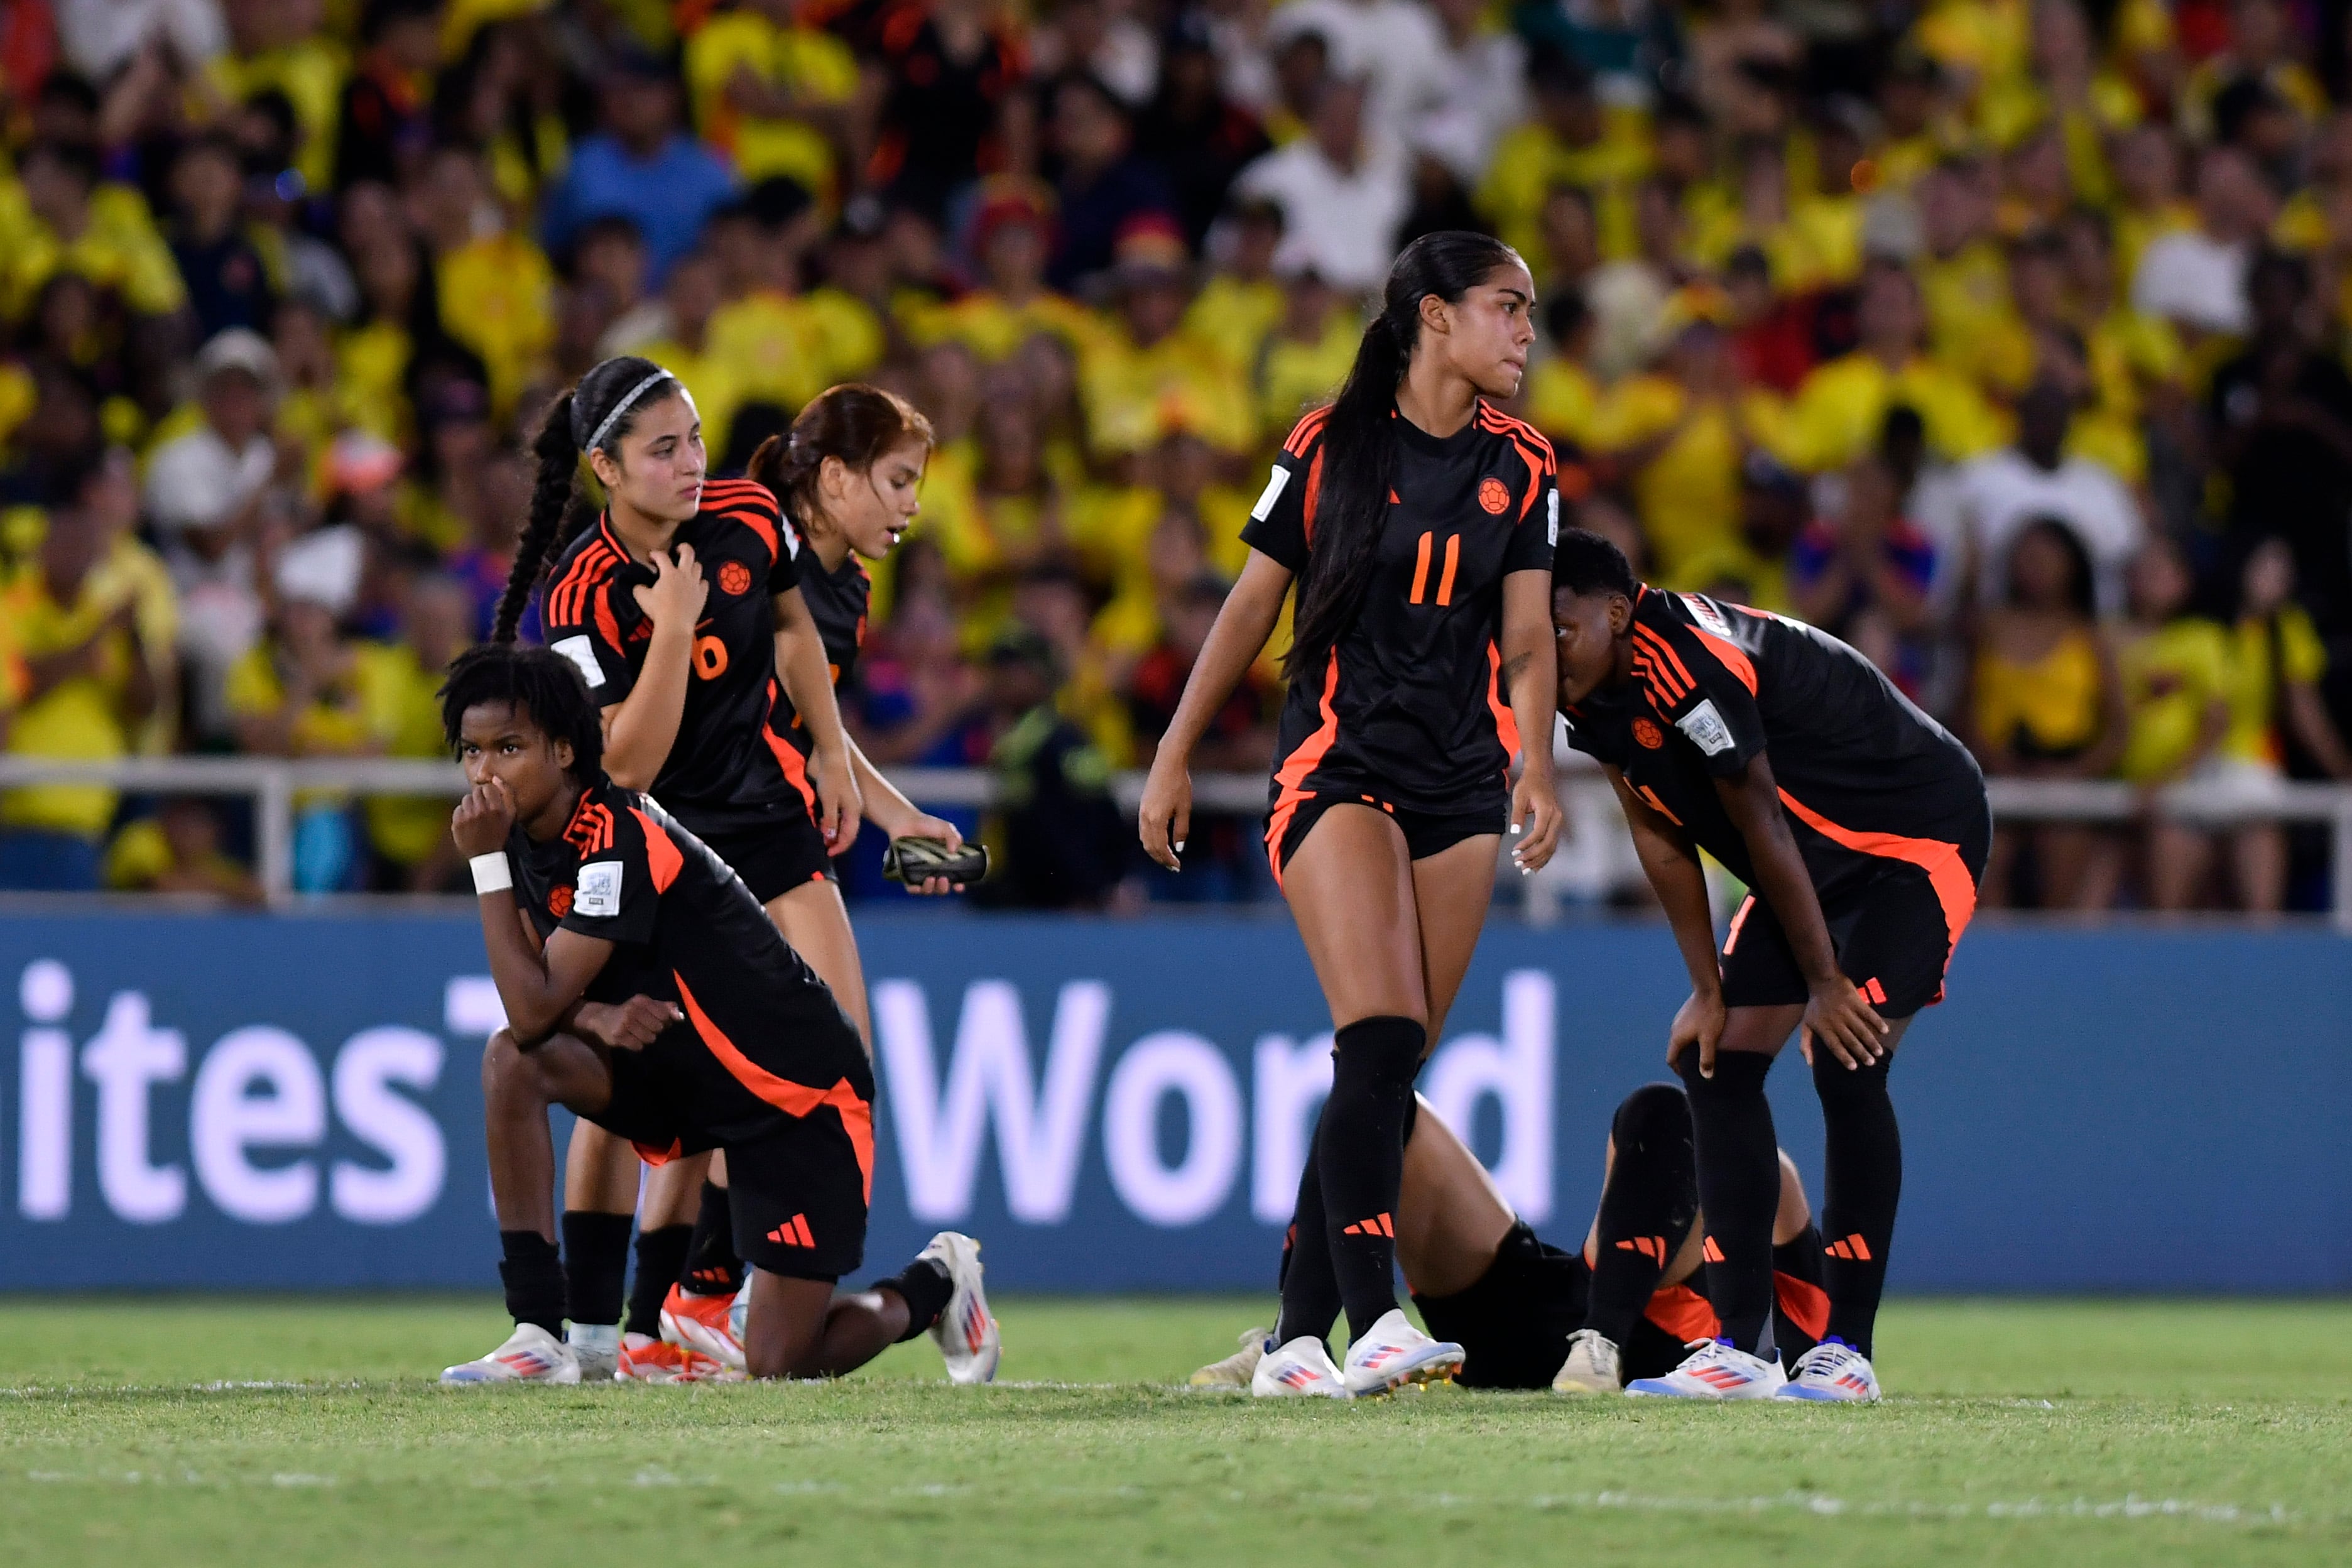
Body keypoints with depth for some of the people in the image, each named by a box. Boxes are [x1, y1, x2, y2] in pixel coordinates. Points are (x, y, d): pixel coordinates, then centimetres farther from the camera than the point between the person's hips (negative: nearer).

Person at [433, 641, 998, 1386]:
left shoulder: (621, 840, -27)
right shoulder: (531, 834, -1)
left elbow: (535, 1009, -31)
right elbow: (535, 1014, 1)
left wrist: (486, 863, -27)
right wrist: (596, 1014, -22)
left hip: (802, 1090, -8)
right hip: (687, 1072, 8)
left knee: (777, 1365, -10)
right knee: (511, 1062, -19)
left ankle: (931, 1287, 23)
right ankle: (538, 1337, -16)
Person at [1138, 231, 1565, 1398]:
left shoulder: (1521, 466, 8)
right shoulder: (1331, 446, -2)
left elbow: (1526, 641, 7)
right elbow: (1253, 604, 5)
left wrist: (1534, 773, -9)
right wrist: (1174, 758, 5)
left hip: (1459, 782, 4)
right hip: (1336, 766, -4)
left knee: (1387, 1072, 2)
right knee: (1381, 1042, -20)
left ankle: (1300, 1336, 7)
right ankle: (1372, 1325, -28)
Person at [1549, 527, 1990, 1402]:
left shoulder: (1689, 668, -33)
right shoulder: (1593, 692, -5)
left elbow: (1764, 830, -26)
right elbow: (1660, 837, 3)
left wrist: (1823, 984, -18)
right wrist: (1709, 991, 1)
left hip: (1921, 836, -10)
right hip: (1820, 862, 10)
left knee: (1846, 1061, -21)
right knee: (1716, 1061, 1)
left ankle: (1847, 1351, -15)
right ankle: (1741, 1348, 1)